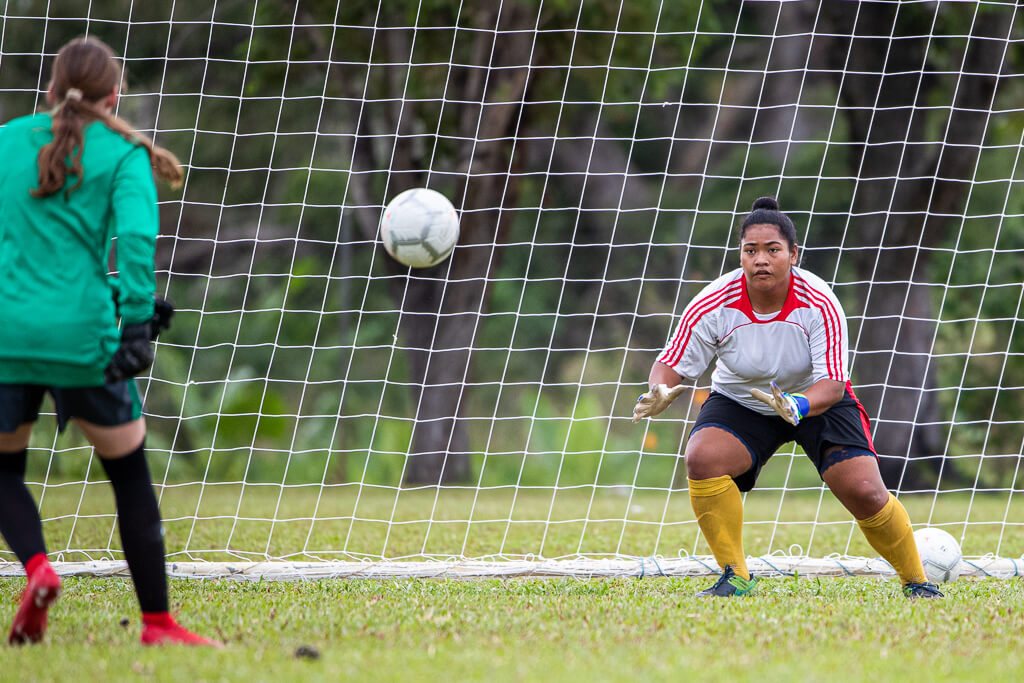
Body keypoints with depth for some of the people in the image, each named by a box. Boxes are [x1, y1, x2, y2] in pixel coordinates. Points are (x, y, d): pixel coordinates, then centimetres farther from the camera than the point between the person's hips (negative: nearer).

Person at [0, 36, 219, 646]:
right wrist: (138, 322, -16)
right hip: (80, 335, -2)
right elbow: (136, 235, -13)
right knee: (130, 475, 13)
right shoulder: (123, 154, 2)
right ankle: (158, 624, 13)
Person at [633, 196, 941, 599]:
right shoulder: (714, 305, -23)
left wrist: (797, 407, -51)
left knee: (864, 492, -16)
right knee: (702, 459, -28)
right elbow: (673, 362, -15)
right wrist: (660, 392, -40)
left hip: (818, 401, -1)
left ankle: (916, 581, 11)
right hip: (740, 402, 1)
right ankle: (735, 577, -13)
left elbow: (832, 383, -29)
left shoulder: (819, 304, -26)